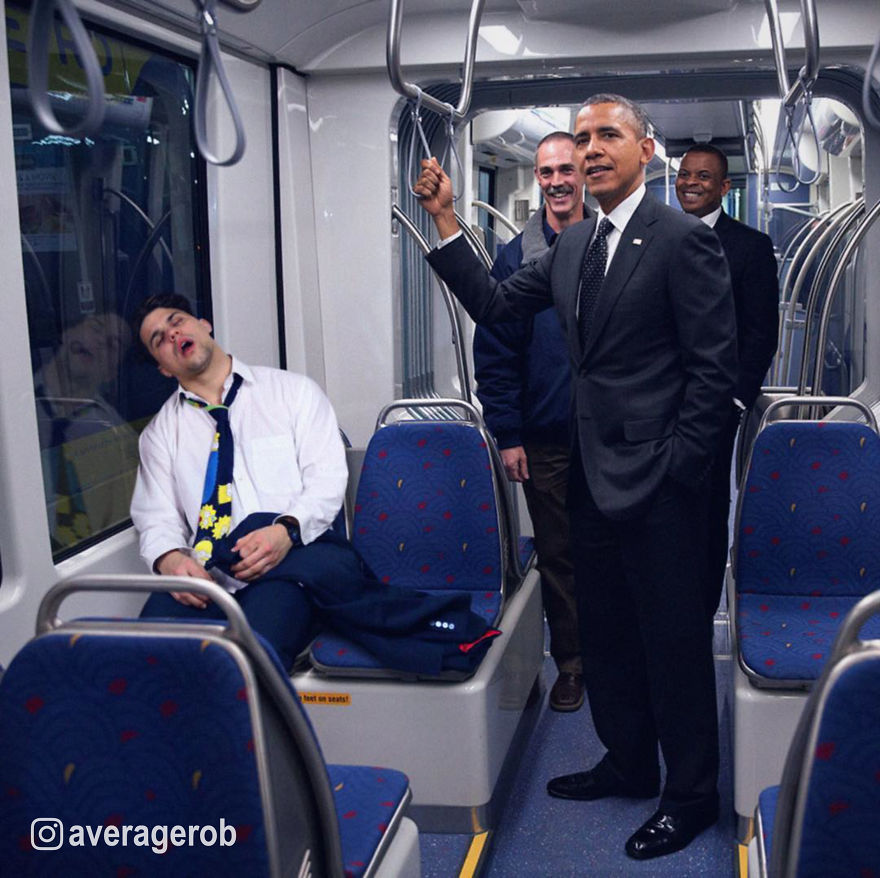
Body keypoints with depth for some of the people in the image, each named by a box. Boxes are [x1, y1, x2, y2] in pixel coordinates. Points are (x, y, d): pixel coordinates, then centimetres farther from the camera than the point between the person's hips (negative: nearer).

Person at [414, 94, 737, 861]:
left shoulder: (682, 239, -11)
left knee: (673, 640, 4)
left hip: (657, 482, -8)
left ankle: (693, 795, 22)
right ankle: (628, 764, 38)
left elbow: (715, 367, -13)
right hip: (592, 475, 8)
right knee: (605, 633, 19)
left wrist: (672, 466, -15)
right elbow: (494, 304, 10)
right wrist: (445, 221, 2)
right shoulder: (572, 245, 12)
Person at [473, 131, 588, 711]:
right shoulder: (516, 258, 3)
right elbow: (495, 352, 1)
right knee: (557, 554, 9)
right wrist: (507, 434, -4)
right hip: (545, 439, 1)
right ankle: (571, 662, 24)